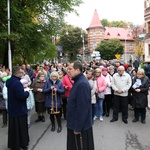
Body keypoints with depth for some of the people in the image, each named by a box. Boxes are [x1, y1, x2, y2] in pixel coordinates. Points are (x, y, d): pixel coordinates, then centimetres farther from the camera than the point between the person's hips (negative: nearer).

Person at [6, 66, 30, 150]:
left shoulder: (10, 81, 5)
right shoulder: (17, 83, -26)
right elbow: (21, 96, -30)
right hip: (19, 109, -9)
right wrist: (27, 92, -12)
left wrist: (22, 88, 7)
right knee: (20, 128, 6)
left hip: (12, 108, 9)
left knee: (13, 127, 20)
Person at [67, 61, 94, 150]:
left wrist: (77, 127, -21)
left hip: (80, 126, -10)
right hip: (76, 123, 10)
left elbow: (82, 108, -26)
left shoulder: (82, 84, -23)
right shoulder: (78, 81, 8)